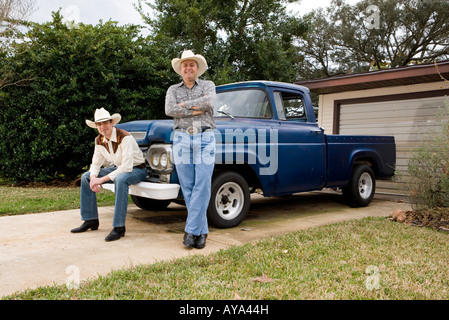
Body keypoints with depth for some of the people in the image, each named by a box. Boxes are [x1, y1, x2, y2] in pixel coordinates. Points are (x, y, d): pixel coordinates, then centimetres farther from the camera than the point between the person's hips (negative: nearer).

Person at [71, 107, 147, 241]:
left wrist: (102, 179, -29)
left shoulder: (125, 137, -26)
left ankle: (119, 227, -33)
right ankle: (91, 220, 6)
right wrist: (93, 178, -18)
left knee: (120, 179, -40)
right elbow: (96, 163, 5)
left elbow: (127, 167, -31)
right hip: (118, 168, 8)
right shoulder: (99, 140, -3)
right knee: (86, 177, -1)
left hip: (136, 169, -8)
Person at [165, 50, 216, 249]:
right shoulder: (173, 90, 17)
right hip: (181, 139, 1)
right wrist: (195, 111, -7)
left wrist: (184, 104, -3)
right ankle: (202, 231, 8)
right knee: (188, 187, -1)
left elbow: (208, 102, -9)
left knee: (202, 186, -10)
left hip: (205, 139, -1)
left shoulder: (208, 85, 14)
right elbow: (169, 110, -3)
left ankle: (191, 229, -5)